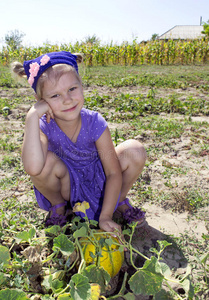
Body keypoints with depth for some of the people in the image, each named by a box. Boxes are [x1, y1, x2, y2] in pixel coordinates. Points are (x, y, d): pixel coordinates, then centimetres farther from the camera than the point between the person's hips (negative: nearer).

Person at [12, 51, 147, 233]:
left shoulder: (94, 122, -22)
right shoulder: (44, 127, -23)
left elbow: (114, 173, -17)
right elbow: (32, 168, -46)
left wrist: (105, 217, -21)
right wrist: (32, 115, -43)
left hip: (98, 182, 1)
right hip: (67, 187, 0)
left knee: (135, 151, -23)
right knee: (46, 160, -34)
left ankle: (120, 200, 6)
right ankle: (58, 205, 0)